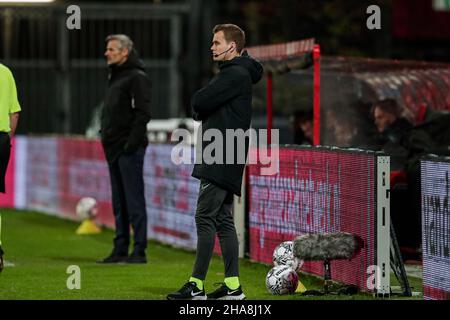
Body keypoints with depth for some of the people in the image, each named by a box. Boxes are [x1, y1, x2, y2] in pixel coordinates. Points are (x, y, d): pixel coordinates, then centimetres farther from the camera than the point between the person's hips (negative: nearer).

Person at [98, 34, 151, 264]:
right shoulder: (115, 77, 19)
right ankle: (120, 249, 15)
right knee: (119, 202, 11)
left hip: (129, 150, -9)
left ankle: (139, 251, -7)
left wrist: (132, 143, -20)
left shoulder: (137, 77, -9)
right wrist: (105, 134, 14)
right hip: (114, 149, 9)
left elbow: (143, 113, -16)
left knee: (134, 200, -8)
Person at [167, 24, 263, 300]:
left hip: (222, 160, -11)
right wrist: (202, 110, 1)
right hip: (222, 161, 11)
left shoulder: (235, 75, -13)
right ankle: (233, 285, 9)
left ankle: (197, 286, -12)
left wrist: (199, 106, 4)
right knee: (223, 220, 9)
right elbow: (200, 108, 21)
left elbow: (199, 103, -17)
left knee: (205, 218, -11)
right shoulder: (235, 74, 21)